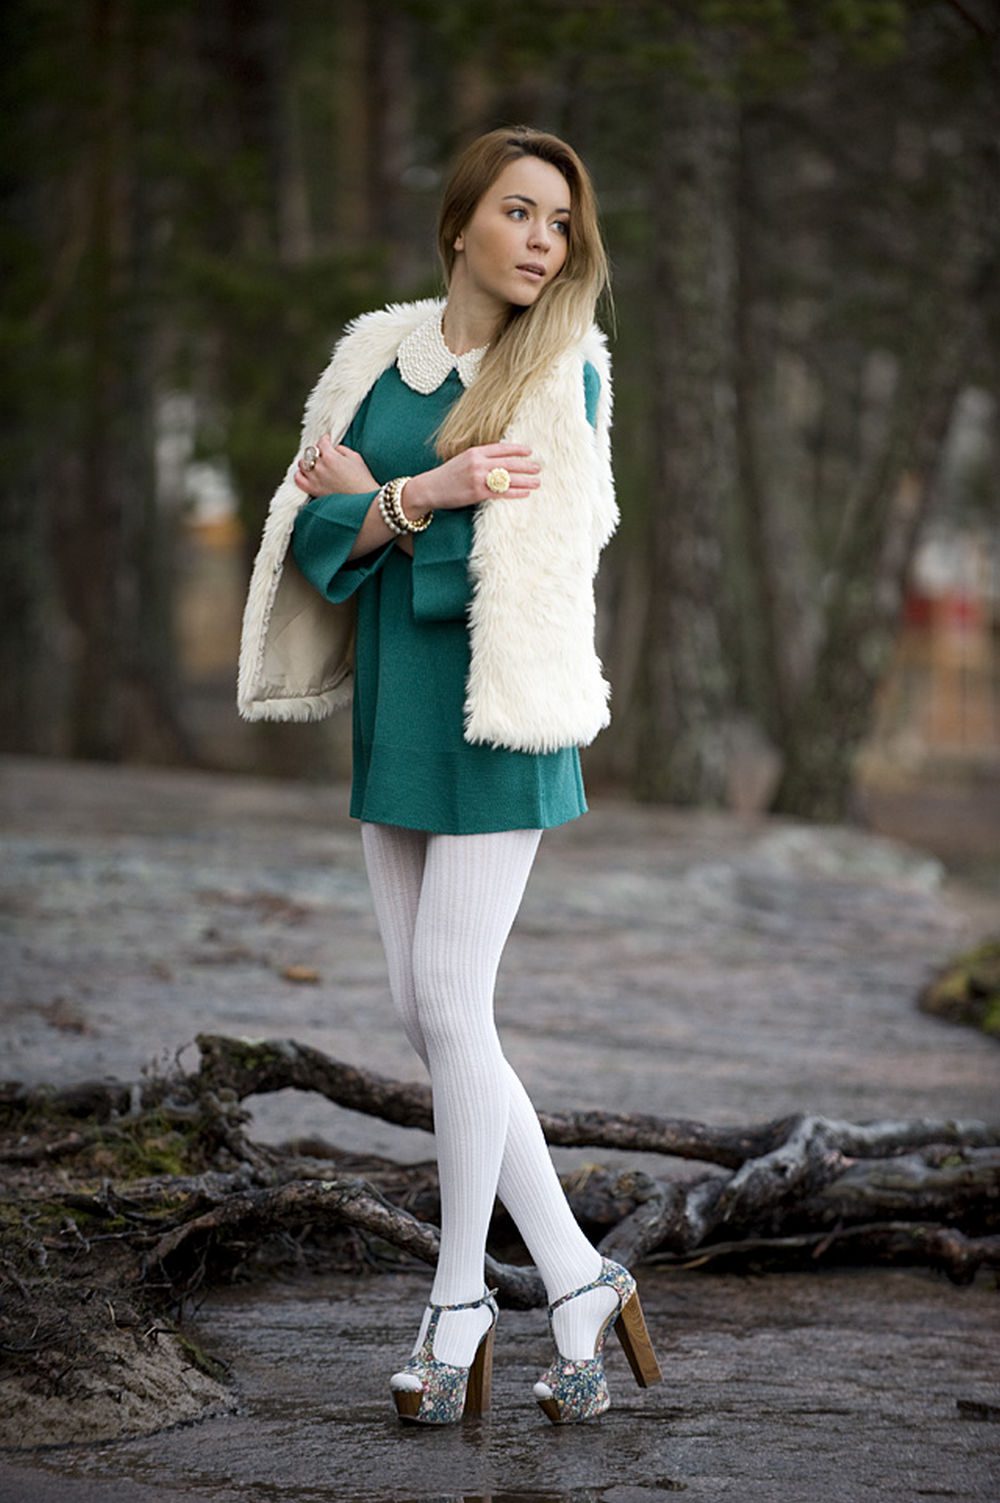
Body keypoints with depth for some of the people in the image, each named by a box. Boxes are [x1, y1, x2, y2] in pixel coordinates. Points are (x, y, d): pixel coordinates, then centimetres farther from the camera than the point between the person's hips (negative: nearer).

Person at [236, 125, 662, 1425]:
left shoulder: (564, 368, -5)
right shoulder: (381, 356, 8)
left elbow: (521, 564, -15)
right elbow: (317, 543, 2)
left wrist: (366, 500, -7)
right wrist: (427, 493, -13)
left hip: (497, 710, -6)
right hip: (395, 709, 6)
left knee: (449, 1007, -6)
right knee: (424, 1013, 6)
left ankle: (458, 1299, 10)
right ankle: (577, 1281, 14)